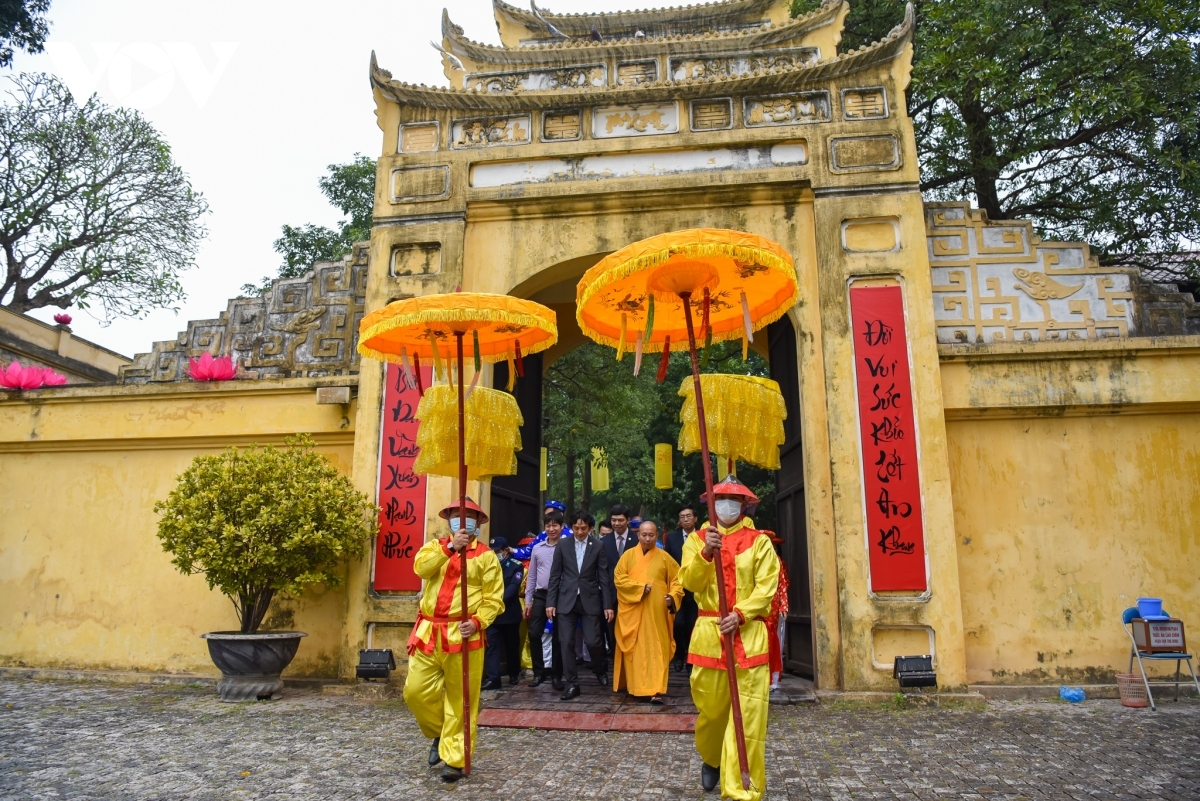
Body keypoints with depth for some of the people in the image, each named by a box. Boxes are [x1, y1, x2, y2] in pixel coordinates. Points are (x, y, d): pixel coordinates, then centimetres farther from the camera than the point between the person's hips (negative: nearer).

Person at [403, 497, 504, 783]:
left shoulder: (486, 556, 2)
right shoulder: (436, 546, 13)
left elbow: (493, 598, -3)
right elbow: (421, 567, -9)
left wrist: (477, 622, -18)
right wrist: (450, 547, -19)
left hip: (462, 634, -4)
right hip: (428, 632, 4)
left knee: (460, 699, 0)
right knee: (416, 691, 4)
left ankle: (454, 759, 13)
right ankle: (440, 734, 31)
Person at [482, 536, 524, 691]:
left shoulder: (516, 566, -2)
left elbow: (513, 588, -14)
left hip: (510, 613, -2)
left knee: (511, 645, 10)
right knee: (492, 644, -6)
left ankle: (514, 673, 27)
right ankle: (492, 678, -7)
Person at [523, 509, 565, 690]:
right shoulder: (537, 548, 7)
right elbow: (532, 576, 12)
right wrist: (528, 601, 9)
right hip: (540, 596, 3)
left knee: (557, 637, 5)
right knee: (534, 634, -1)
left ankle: (556, 675, 17)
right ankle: (539, 672, 15)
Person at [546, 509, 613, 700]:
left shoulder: (598, 547, 1)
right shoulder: (562, 545, 2)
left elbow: (604, 577, 1)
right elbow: (555, 575, 3)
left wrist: (608, 604, -3)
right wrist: (550, 602, -3)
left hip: (590, 601, -1)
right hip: (566, 600, 1)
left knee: (593, 641, -2)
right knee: (566, 643, 0)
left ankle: (601, 670, 29)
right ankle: (572, 684, 12)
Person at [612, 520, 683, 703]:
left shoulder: (665, 557, 4)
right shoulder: (628, 555, 4)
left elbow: (676, 580, 5)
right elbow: (618, 578, -3)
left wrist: (673, 597, -13)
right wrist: (639, 588, -14)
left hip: (656, 612, -1)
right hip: (632, 611, 1)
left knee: (655, 649, -3)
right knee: (634, 649, 8)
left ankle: (655, 689, -5)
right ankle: (632, 684, 21)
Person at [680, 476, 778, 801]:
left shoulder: (759, 541, 6)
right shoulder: (697, 539, 10)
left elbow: (766, 588, -3)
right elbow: (689, 582, -3)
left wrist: (740, 614, -17)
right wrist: (706, 552, -19)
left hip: (749, 635, -1)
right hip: (709, 633, 1)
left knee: (748, 714, -6)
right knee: (710, 707, 9)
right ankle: (711, 759, 38)